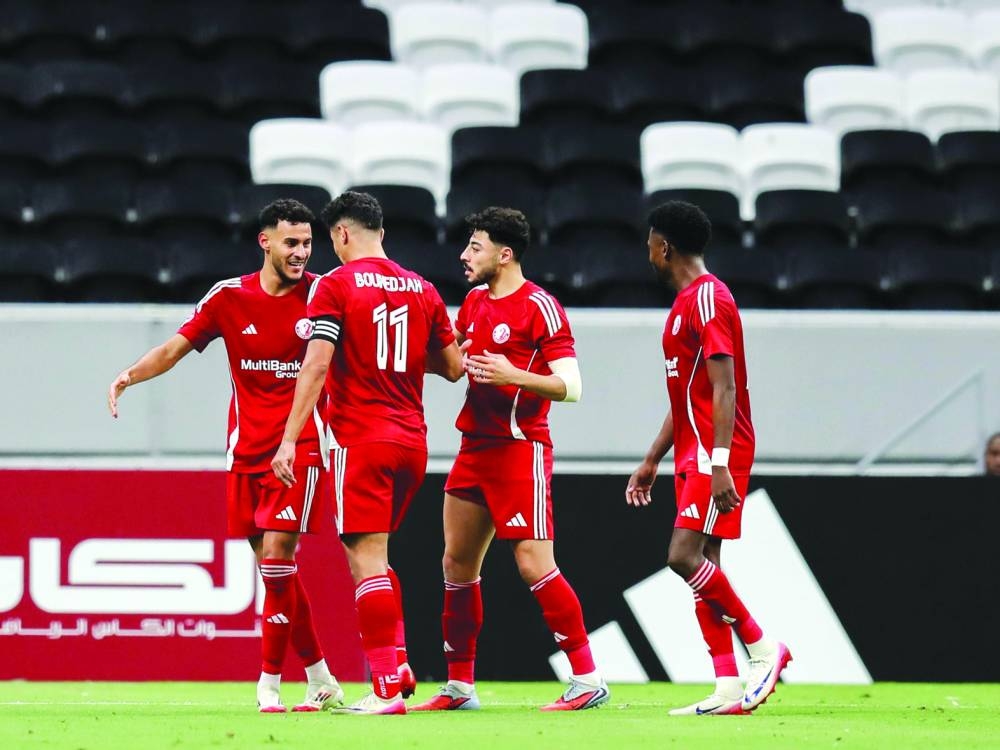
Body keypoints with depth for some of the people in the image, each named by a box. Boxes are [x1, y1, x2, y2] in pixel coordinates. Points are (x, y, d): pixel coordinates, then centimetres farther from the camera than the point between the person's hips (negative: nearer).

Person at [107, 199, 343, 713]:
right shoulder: (228, 297, 3)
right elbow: (175, 348, 4)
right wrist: (130, 374, -13)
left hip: (301, 446, -3)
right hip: (246, 450, 3)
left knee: (277, 551, -15)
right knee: (274, 567, 3)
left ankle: (269, 683, -8)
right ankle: (320, 680, 15)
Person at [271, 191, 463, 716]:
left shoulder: (336, 286, -5)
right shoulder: (422, 289, 10)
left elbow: (316, 364, -15)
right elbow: (453, 367, 13)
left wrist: (290, 439, -15)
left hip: (361, 440, -6)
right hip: (412, 440, 6)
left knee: (366, 560, -6)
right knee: (372, 557, 19)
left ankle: (387, 690, -11)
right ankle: (397, 667, 10)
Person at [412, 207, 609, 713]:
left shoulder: (539, 307, -11)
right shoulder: (475, 301, 13)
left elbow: (570, 387, -16)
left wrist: (514, 376, -29)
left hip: (519, 450, -9)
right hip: (475, 446, 9)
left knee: (535, 565, -13)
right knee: (457, 564, 9)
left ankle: (588, 680, -8)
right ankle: (460, 685, 17)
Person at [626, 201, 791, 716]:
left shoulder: (708, 298, -12)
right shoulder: (687, 302, 19)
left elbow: (724, 388, -20)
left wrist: (719, 464, -26)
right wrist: (652, 461, 26)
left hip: (715, 452, -10)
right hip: (693, 455, 10)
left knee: (685, 556, -18)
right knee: (703, 566, 4)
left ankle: (763, 649, -9)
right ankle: (728, 689, 1)